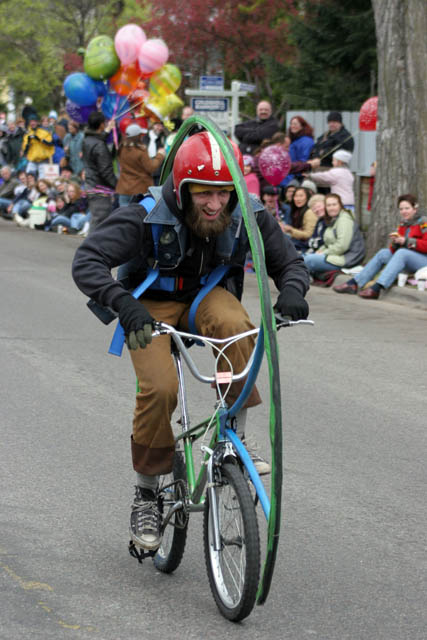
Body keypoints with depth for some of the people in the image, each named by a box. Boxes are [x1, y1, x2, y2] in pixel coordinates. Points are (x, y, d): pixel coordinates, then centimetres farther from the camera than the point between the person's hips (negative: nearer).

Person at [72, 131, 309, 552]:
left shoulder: (248, 216, -17)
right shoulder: (148, 216, -27)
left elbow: (288, 262, -5)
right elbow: (87, 261, -31)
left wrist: (291, 292, -30)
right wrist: (123, 304, -49)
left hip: (208, 296, 2)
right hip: (152, 305, -2)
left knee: (234, 327, -34)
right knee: (159, 389, -26)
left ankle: (236, 439, -20)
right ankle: (146, 492, -5)